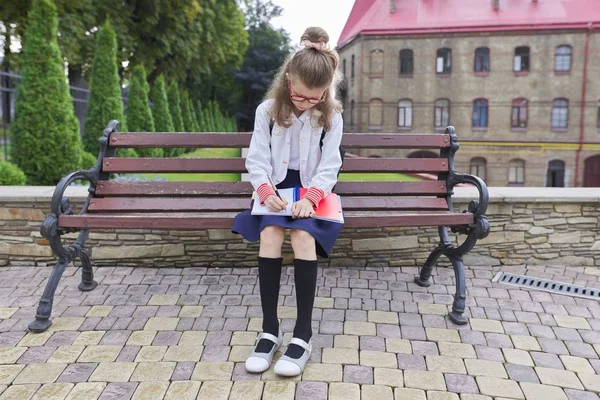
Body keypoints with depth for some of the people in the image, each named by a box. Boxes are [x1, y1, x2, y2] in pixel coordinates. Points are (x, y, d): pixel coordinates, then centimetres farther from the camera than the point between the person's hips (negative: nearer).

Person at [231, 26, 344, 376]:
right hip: (276, 186, 1)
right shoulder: (268, 111, 0)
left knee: (303, 236, -30)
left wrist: (310, 197, -23)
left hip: (313, 188, -1)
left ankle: (304, 334, -23)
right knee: (269, 233, -28)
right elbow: (257, 159, -1)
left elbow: (329, 166, -6)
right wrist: (265, 191, -19)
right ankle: (270, 329, -20)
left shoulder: (332, 117, -2)